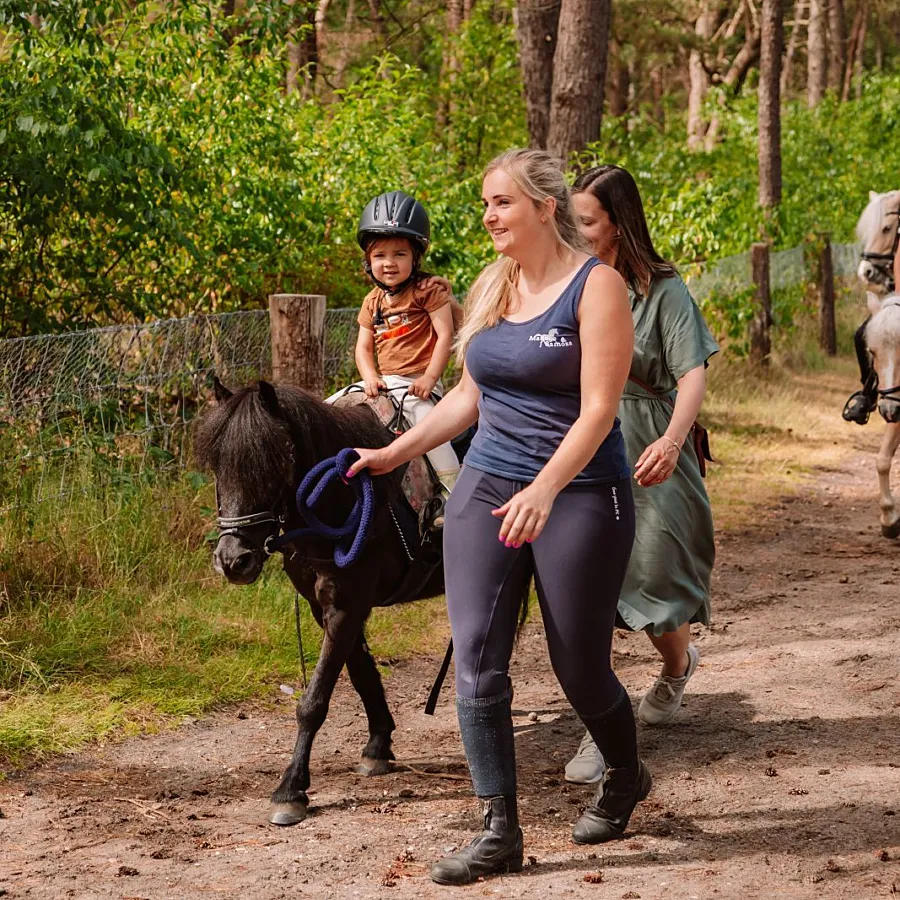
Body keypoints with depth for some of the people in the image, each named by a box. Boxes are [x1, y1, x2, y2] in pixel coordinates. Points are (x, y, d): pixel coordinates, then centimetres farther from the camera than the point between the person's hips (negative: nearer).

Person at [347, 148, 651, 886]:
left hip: (579, 494, -6)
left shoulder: (596, 285, -11)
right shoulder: (488, 287, 9)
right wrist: (395, 454, 13)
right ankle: (501, 832, 0)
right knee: (477, 661, -5)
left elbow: (598, 409, -19)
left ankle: (626, 780, 35)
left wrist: (544, 490, -31)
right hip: (486, 488, 6)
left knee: (580, 667, 5)